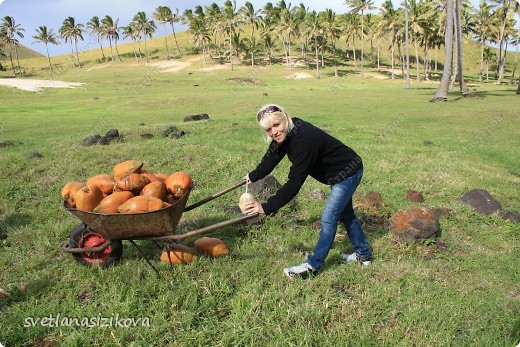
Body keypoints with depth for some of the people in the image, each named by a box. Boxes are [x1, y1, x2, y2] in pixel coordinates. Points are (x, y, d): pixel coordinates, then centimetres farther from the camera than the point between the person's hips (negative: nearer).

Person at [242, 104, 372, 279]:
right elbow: (272, 156, 6)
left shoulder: (303, 140, -38)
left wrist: (266, 207, -40)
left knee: (329, 218, -7)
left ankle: (313, 266, 4)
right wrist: (253, 176, 17)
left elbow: (294, 183, -39)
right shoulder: (286, 133, -11)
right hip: (341, 172, 10)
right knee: (345, 214, 22)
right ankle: (363, 254, 39)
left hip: (348, 172, -10)